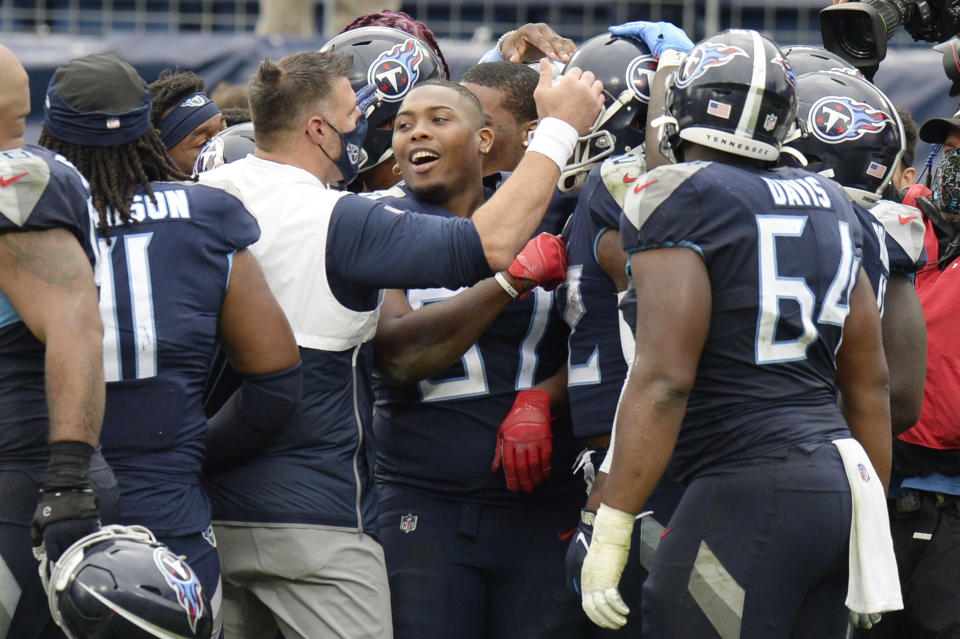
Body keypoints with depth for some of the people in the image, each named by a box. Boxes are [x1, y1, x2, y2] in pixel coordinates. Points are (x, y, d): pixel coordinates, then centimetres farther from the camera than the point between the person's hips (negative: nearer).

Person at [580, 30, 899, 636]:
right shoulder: (828, 204, 15)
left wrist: (612, 528, -14)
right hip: (841, 489, 8)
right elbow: (871, 381, 20)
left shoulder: (679, 199, -7)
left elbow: (663, 380, -15)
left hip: (744, 493, -8)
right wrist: (872, 515, 28)